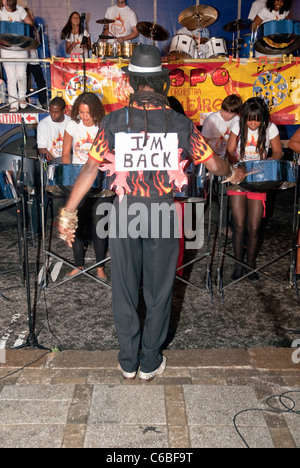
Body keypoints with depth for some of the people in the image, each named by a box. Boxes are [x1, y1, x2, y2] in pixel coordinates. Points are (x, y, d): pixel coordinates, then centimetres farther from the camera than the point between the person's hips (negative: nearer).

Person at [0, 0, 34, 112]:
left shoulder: (20, 10, 2)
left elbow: (30, 24, 6)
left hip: (21, 48, -1)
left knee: (21, 75, -9)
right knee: (11, 78, -1)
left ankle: (22, 97, 19)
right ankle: (13, 104, 6)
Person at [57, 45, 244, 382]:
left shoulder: (113, 121, -5)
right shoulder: (180, 123, -5)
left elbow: (90, 169, -7)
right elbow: (213, 164, 3)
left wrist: (67, 214, 0)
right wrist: (232, 174, 26)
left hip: (124, 213, 1)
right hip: (162, 215, 0)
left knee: (124, 290, 15)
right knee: (159, 290, 15)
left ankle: (127, 362, 28)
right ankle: (150, 363, 28)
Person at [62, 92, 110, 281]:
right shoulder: (73, 125, -1)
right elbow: (66, 154, 5)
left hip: (98, 181, -2)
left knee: (97, 223, -2)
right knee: (77, 223, 6)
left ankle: (100, 267, 13)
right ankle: (78, 265, 20)